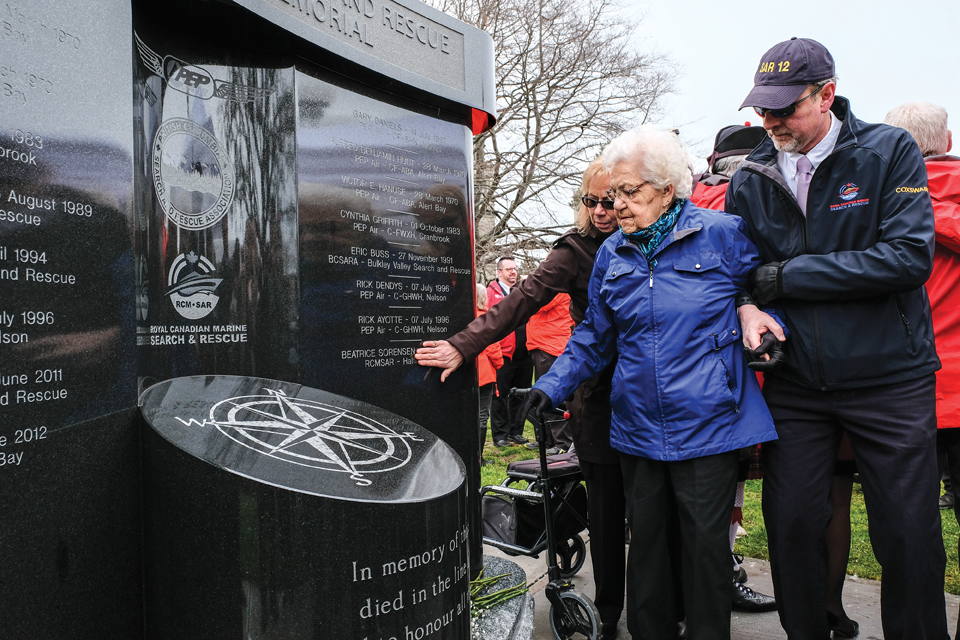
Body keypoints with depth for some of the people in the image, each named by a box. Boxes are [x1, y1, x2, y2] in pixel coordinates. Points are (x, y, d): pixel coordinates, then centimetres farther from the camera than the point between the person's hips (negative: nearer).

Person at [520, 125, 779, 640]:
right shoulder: (611, 254, 7)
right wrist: (552, 385, 2)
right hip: (637, 430, 4)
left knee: (706, 545, 7)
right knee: (645, 543, 14)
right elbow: (595, 336, 12)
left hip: (707, 427, -3)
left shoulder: (723, 234, -5)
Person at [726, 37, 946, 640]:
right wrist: (747, 305, -12)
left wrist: (783, 277, -17)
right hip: (795, 383, 3)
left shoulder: (890, 151, -6)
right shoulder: (750, 180, 4)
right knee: (792, 525, 8)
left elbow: (908, 257, -17)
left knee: (908, 535, 6)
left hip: (890, 380, -2)